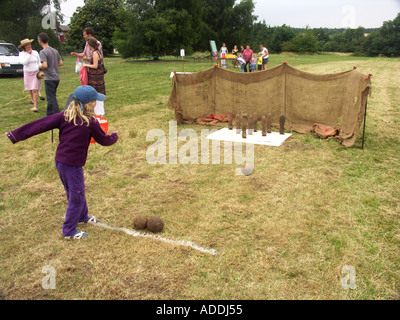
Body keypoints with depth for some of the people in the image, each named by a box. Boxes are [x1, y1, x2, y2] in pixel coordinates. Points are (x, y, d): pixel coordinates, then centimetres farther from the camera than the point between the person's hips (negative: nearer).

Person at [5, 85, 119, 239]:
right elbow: (104, 140, 0)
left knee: (75, 192, 25)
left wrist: (16, 135, -5)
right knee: (77, 197, 8)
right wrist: (114, 136, 22)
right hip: (73, 165, -7)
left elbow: (41, 124, -6)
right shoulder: (91, 122, -13)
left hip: (60, 161, 7)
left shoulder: (65, 116, -1)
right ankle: (69, 231, 17)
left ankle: (82, 216, 46)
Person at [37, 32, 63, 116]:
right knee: (51, 97, 19)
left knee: (52, 99, -3)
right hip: (56, 77, 8)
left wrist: (39, 68, -4)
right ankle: (49, 116, 28)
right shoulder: (55, 51, 10)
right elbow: (61, 63, 14)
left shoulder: (43, 52, -14)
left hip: (49, 78, -8)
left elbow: (45, 65, -23)